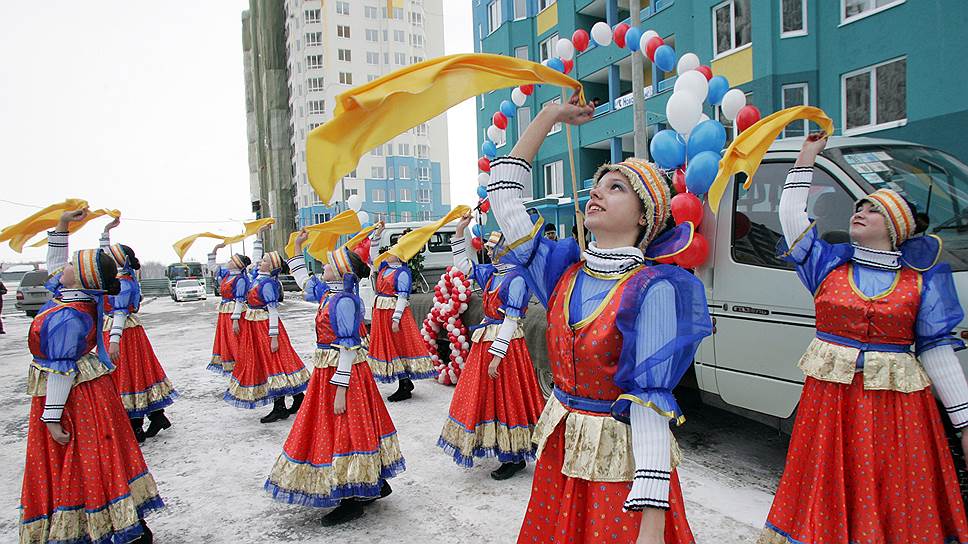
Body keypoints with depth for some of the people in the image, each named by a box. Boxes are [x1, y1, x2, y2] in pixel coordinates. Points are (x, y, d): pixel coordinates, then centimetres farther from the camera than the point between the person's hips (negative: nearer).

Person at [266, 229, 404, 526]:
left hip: (342, 372, -9)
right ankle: (375, 484, 32)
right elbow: (303, 280, 28)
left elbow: (348, 348, -22)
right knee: (356, 429, 18)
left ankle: (353, 502, 12)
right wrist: (297, 248, 25)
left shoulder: (344, 301, -20)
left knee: (343, 431, 0)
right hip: (328, 369, 9)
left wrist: (340, 390, -23)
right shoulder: (328, 293, 7)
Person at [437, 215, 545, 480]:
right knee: (488, 396, 17)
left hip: (506, 343, -9)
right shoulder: (491, 272, 6)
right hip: (486, 339, 9)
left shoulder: (516, 277, -18)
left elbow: (511, 319, -21)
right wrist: (459, 232, 10)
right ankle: (504, 449, 33)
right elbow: (462, 264, 18)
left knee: (506, 398, 0)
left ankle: (515, 458, 14)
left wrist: (497, 354, -22)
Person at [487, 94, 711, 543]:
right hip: (560, 449, 6)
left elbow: (650, 402, -22)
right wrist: (549, 117, 7)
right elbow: (503, 194, 4)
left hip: (621, 460, -6)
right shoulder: (566, 270, -1)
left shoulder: (653, 289, -17)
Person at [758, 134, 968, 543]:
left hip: (896, 404, -1)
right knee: (831, 493, 10)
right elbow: (791, 214, 3)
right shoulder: (830, 264, 6)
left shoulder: (923, 279, 2)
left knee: (896, 497, 6)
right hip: (829, 398, 1)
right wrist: (807, 158, 7)